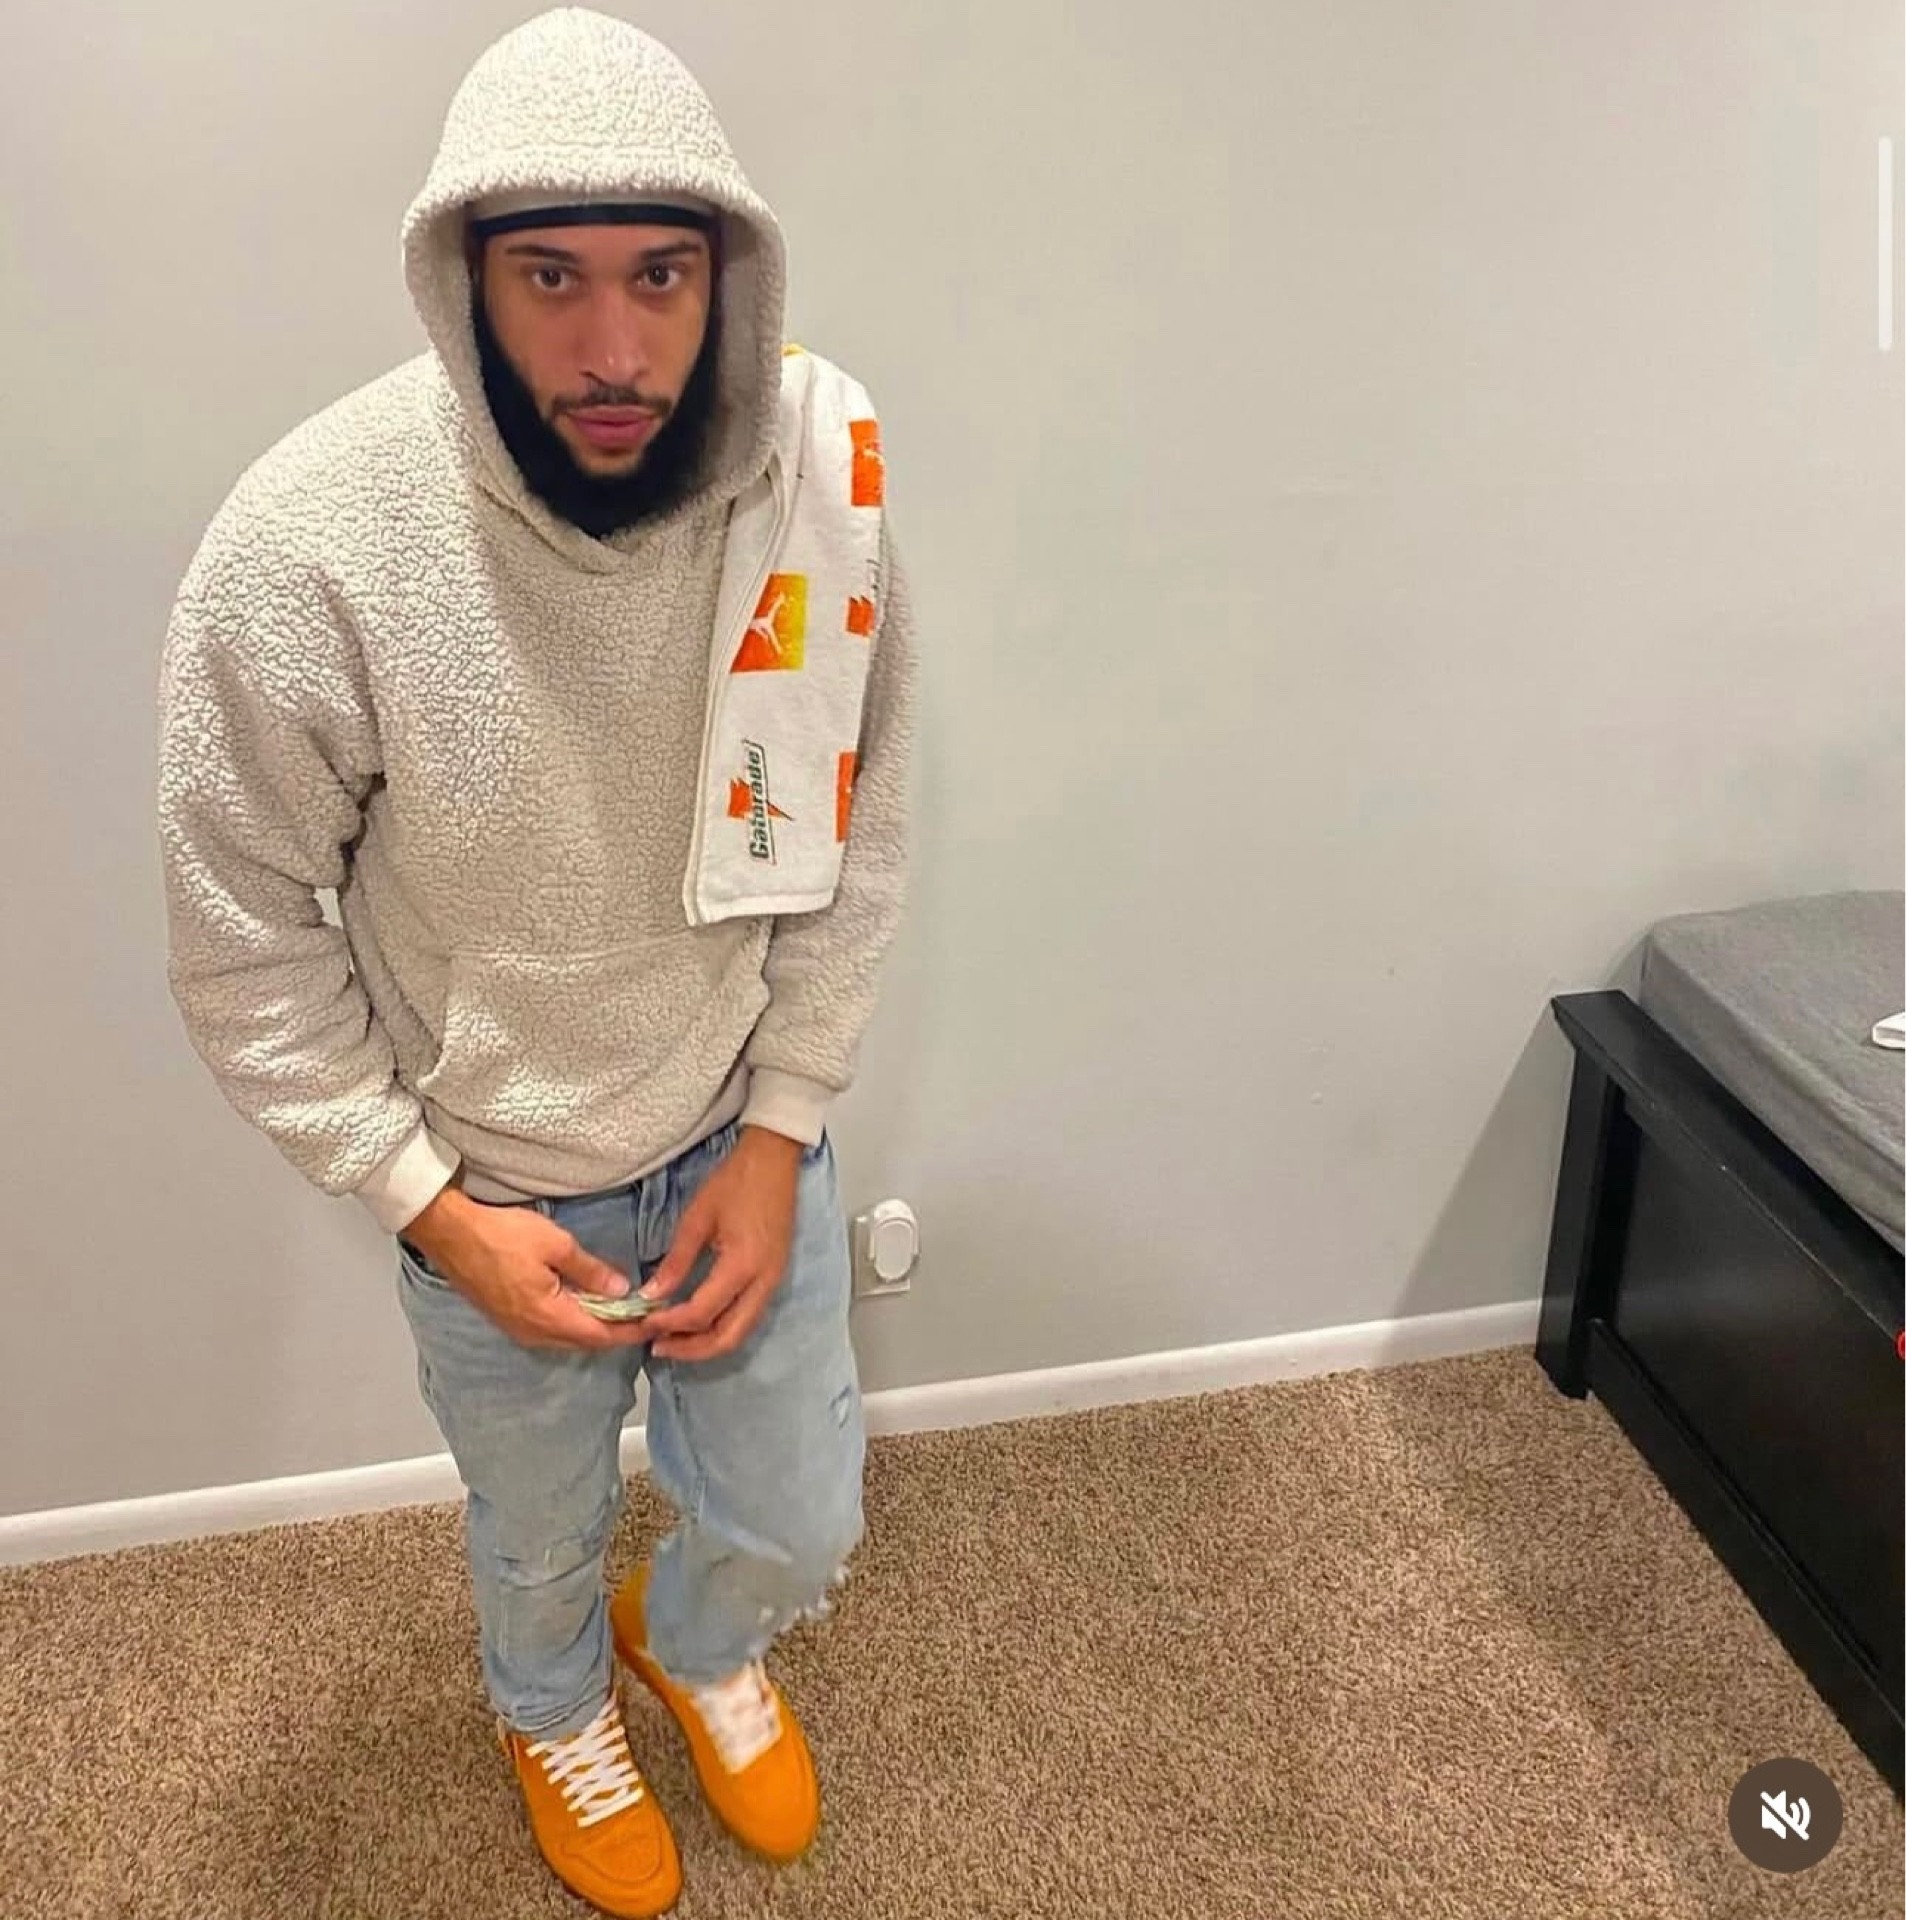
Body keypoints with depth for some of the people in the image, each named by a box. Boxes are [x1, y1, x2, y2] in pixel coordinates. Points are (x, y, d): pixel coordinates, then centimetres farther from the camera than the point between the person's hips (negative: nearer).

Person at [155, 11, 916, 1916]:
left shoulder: (814, 479, -19)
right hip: (499, 1183, -2)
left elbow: (851, 843, -6)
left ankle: (697, 1642, 60)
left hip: (747, 1133, 3)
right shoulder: (307, 552, -28)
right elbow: (243, 946, -14)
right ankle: (555, 1712, 63)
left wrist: (779, 1136, -9)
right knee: (540, 1533, 25)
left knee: (794, 1522, 21)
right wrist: (436, 1208, -14)